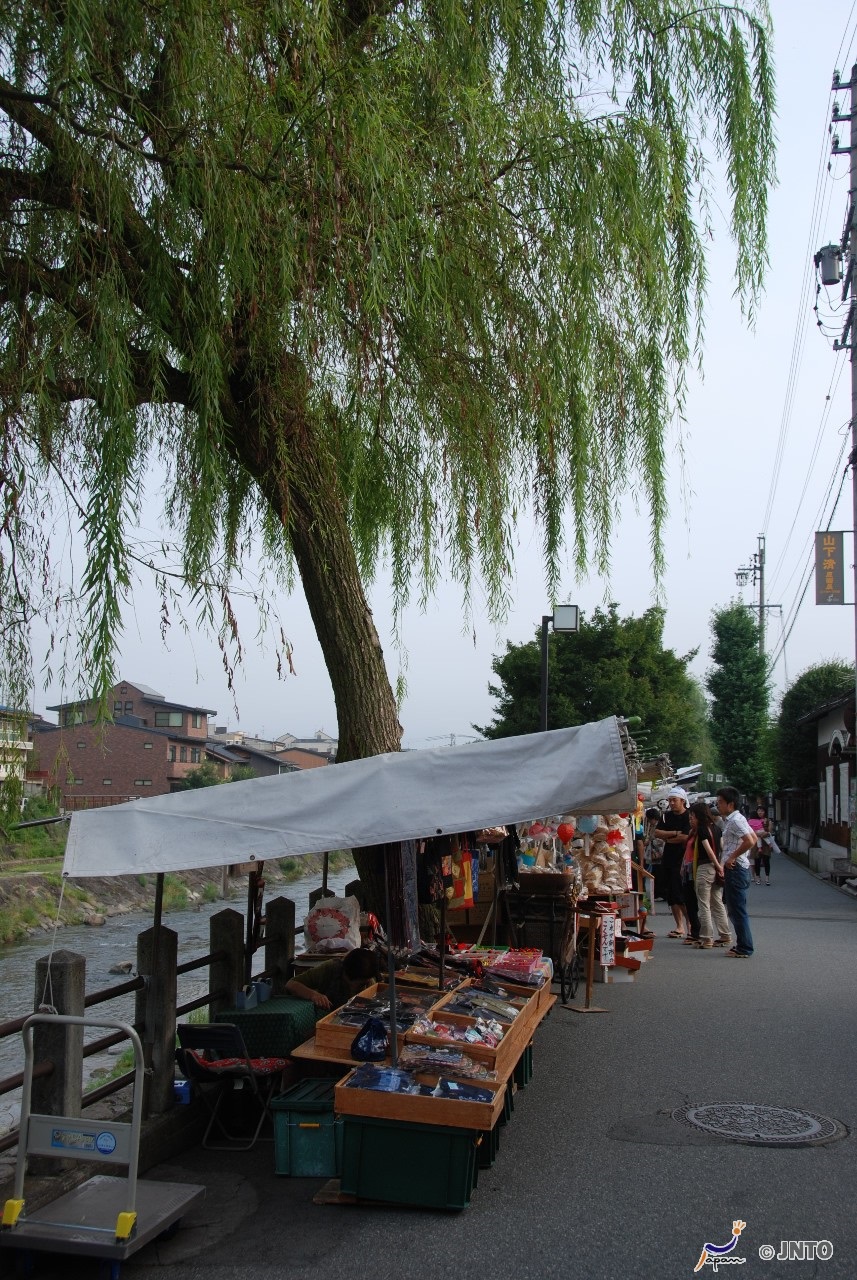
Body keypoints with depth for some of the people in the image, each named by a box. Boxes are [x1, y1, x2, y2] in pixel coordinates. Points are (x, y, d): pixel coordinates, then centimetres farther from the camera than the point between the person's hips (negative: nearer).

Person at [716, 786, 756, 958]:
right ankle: (742, 945, 22)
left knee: (737, 910, -5)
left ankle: (744, 949, -1)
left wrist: (732, 857, -18)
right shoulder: (730, 820, 16)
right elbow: (754, 838, 22)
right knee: (734, 910, 16)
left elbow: (750, 841, -26)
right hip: (733, 869, 11)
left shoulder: (735, 820, -15)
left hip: (735, 869, -11)